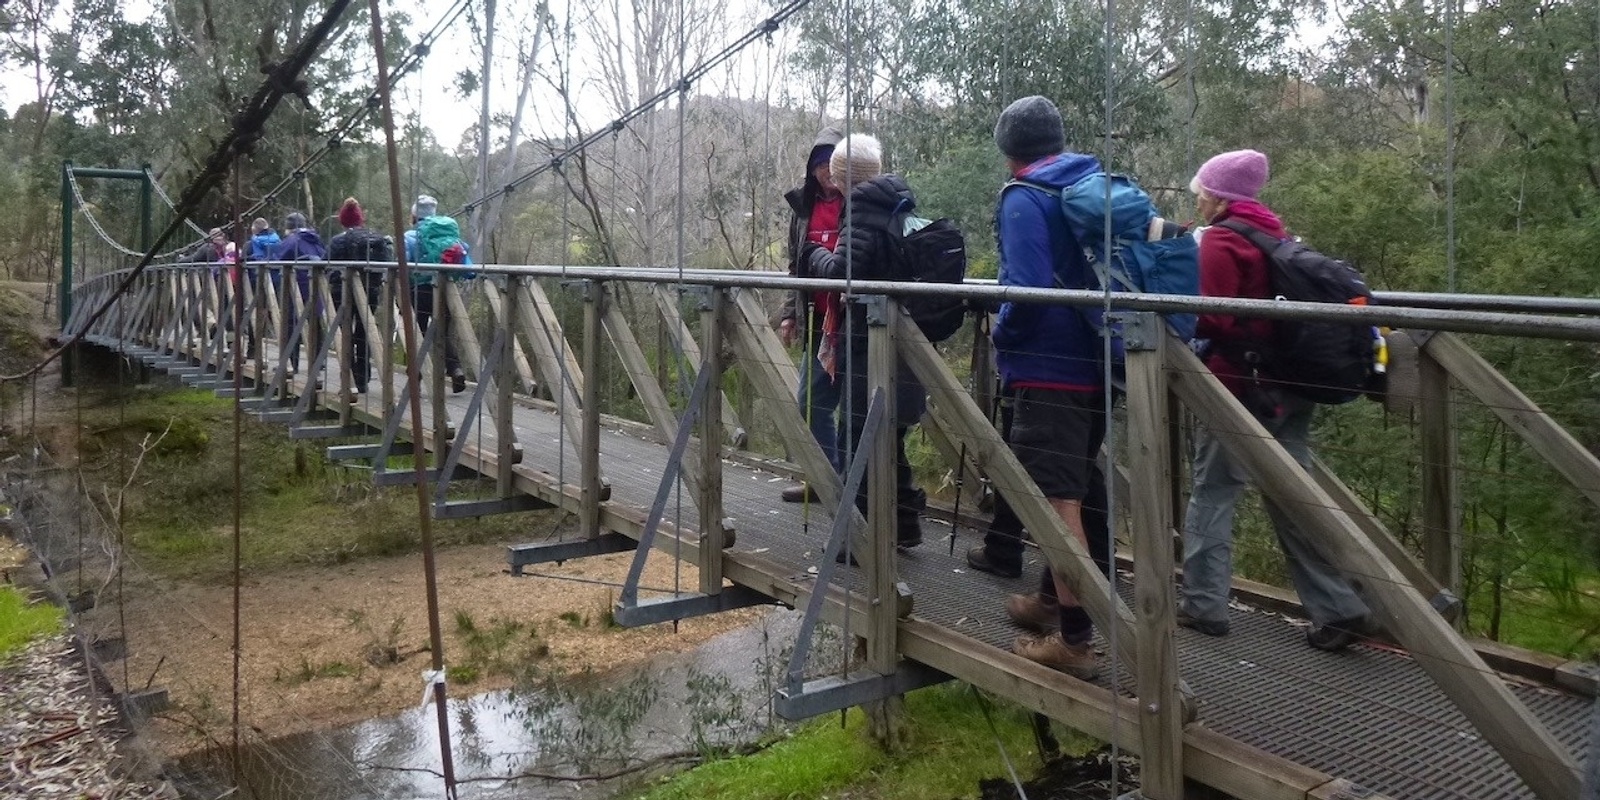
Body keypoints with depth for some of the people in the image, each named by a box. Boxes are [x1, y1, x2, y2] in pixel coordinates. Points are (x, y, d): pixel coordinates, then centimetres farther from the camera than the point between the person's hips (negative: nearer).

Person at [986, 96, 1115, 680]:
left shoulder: (1024, 200, -11)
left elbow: (1028, 290, -21)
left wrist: (1000, 335, -4)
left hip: (1048, 369, -8)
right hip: (1098, 364, 8)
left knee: (1058, 499, -5)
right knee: (1078, 489, 19)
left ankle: (1075, 639, -2)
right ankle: (1052, 600, 35)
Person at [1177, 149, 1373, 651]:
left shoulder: (1219, 240, -9)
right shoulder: (1272, 233, 15)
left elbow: (1215, 320, -17)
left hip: (1239, 384, -7)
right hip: (1287, 386, 7)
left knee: (1211, 495, 3)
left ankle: (1203, 605, 7)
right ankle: (1336, 608, 7)